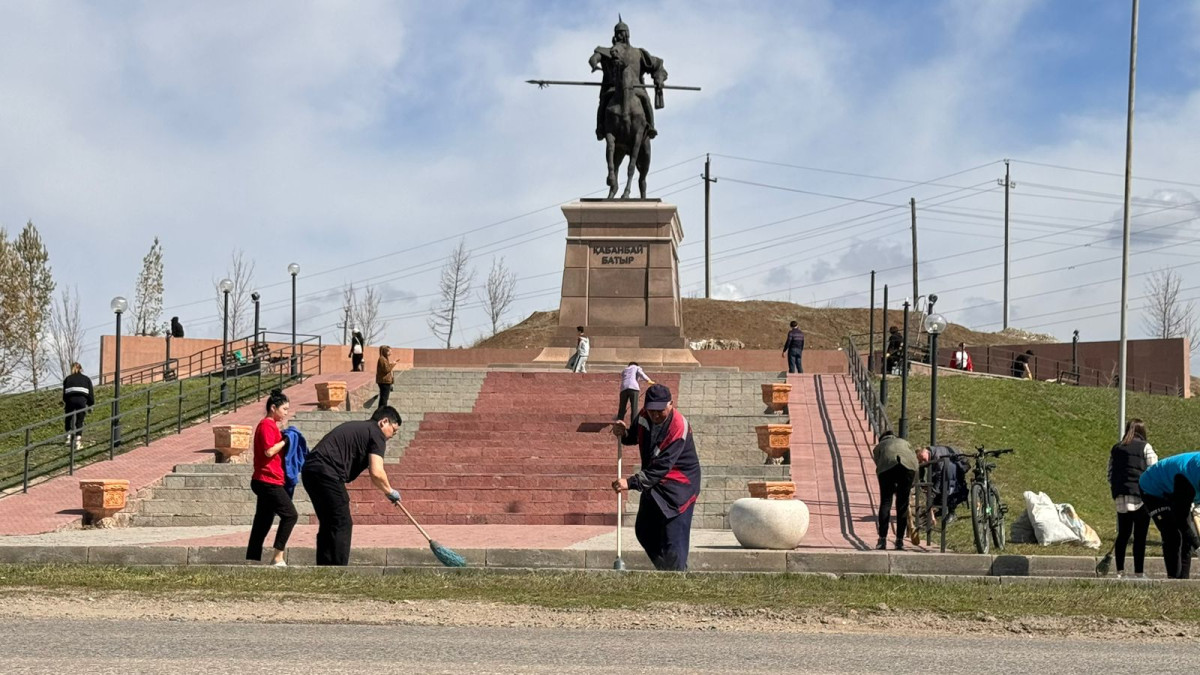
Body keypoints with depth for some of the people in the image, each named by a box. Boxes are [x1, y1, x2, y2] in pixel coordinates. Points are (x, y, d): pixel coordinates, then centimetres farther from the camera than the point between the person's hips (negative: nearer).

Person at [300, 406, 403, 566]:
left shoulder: (355, 427, 27)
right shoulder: (377, 434, 0)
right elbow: (376, 472, -10)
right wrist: (390, 491, 6)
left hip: (310, 469, 9)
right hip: (327, 473, -9)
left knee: (328, 525, 17)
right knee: (342, 525, -2)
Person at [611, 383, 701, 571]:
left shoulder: (678, 427, -27)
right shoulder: (644, 416, -5)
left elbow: (661, 467, -31)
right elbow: (634, 437, 17)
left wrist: (631, 483, -36)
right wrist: (623, 434, -8)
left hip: (678, 486, -8)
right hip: (652, 483, 8)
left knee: (673, 538, -15)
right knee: (644, 531, 16)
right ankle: (664, 570, 31)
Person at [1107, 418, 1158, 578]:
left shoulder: (1115, 449, 13)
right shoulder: (1145, 448, -2)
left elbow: (1110, 474, 14)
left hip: (1120, 498, 5)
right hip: (1141, 497, -5)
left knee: (1123, 534, 10)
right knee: (1140, 536, -2)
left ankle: (1120, 571, 9)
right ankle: (1138, 572, -2)